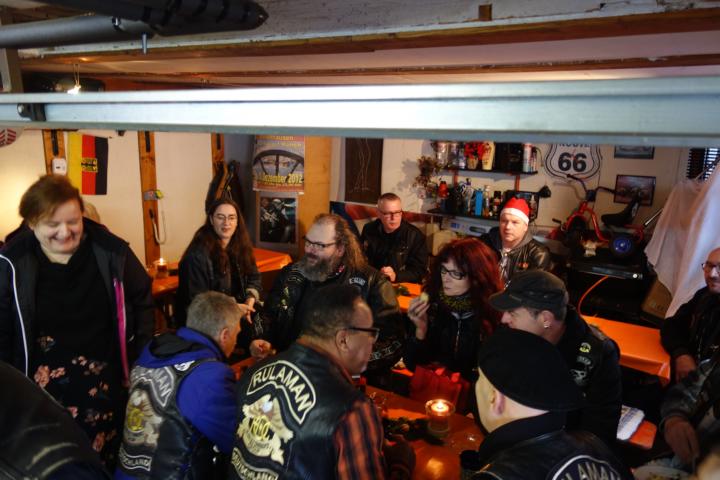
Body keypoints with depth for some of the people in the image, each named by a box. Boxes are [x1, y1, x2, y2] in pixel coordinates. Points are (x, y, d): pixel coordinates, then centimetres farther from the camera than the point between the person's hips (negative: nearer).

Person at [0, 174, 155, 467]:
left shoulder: (110, 252, -10)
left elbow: (143, 303, 2)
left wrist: (142, 360, 1)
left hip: (104, 379, 1)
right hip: (43, 386, 0)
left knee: (106, 458, 14)